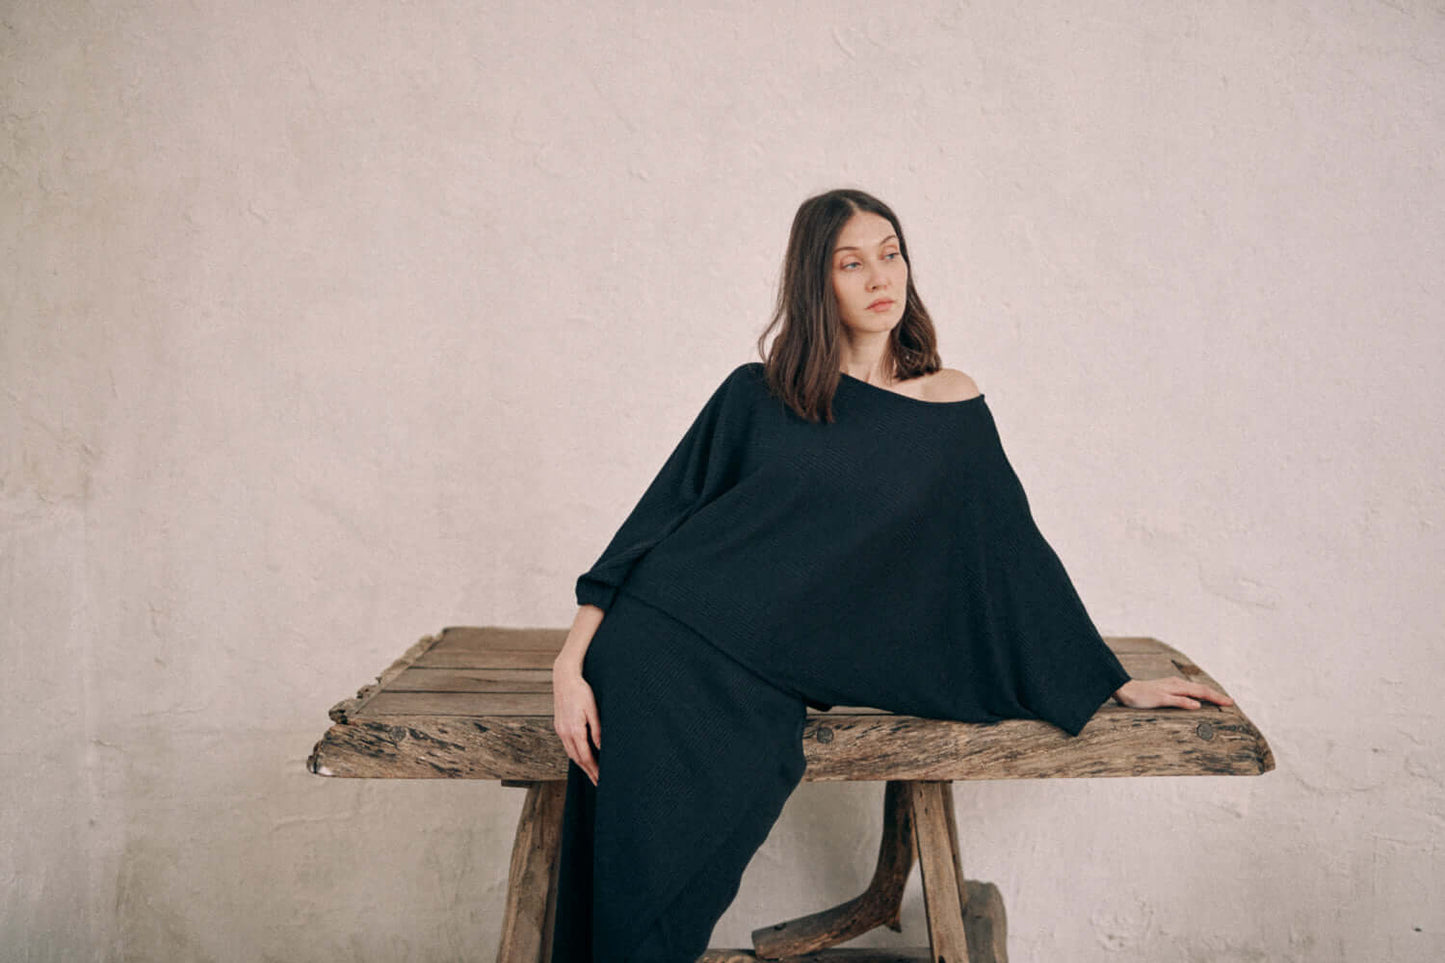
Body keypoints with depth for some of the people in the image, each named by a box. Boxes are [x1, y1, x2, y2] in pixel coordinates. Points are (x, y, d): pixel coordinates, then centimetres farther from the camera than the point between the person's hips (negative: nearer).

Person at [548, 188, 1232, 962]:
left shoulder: (953, 410, 8)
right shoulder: (756, 396, 6)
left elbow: (1012, 554, 14)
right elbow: (655, 519, 5)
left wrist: (1116, 685, 16)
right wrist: (572, 661, -3)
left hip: (765, 685, 0)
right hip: (660, 643, 0)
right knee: (642, 849, -15)